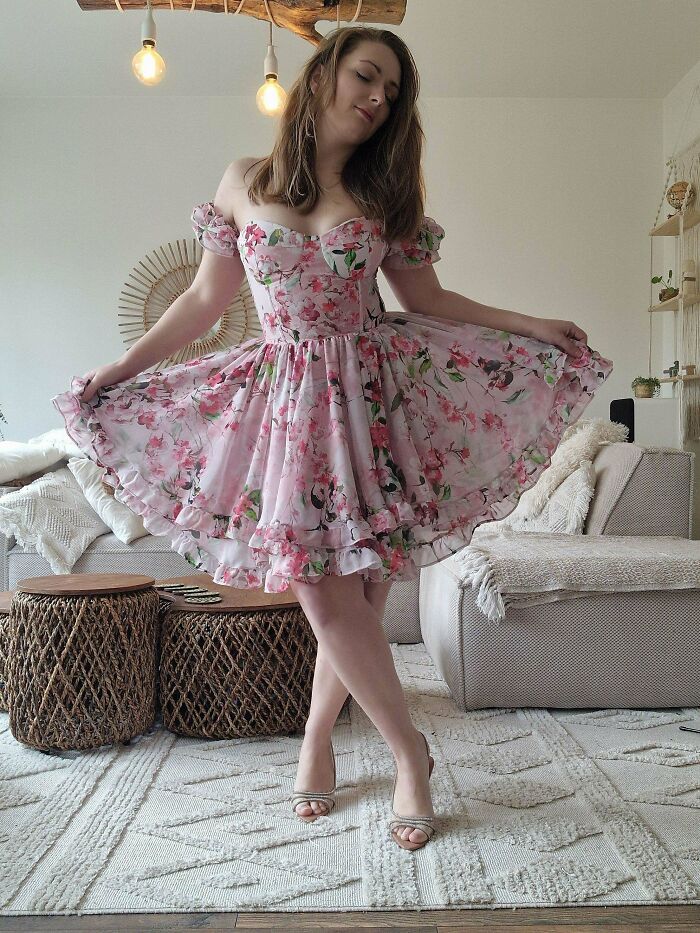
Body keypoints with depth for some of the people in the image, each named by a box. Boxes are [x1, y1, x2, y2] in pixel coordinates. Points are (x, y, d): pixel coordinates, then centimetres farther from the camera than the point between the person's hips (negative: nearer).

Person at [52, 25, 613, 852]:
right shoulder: (245, 182, 5)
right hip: (286, 395, -1)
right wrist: (121, 367, 10)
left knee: (352, 589, -2)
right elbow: (205, 299, 11)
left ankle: (317, 739, 23)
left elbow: (426, 300, 11)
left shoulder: (385, 196, 8)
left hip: (372, 394, 1)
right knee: (325, 593, -6)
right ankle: (409, 752, 13)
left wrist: (532, 327, 3)